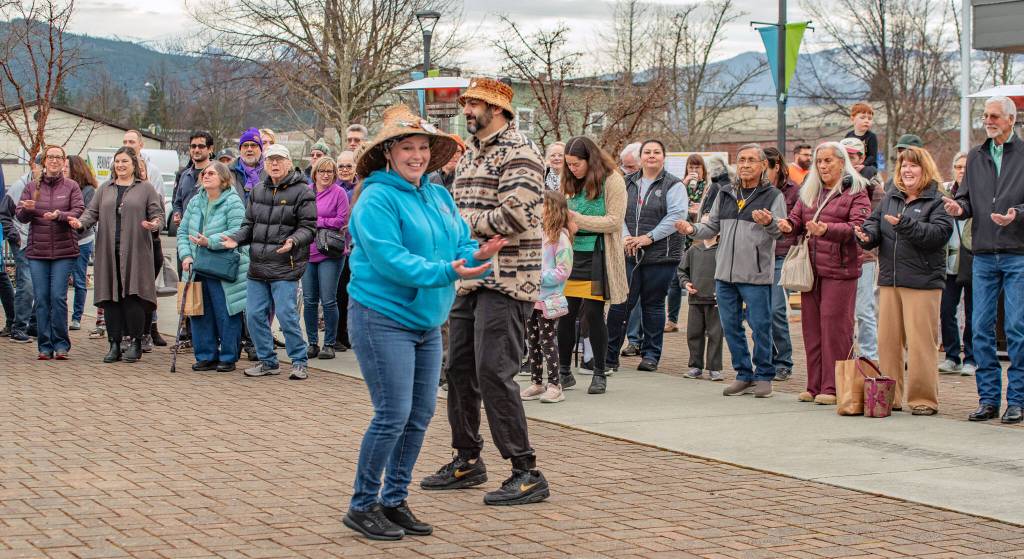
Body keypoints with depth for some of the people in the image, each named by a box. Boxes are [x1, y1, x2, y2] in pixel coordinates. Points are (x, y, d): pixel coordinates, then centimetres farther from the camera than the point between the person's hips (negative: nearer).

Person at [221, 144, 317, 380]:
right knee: (254, 314, 6)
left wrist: (293, 241, -25)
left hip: (285, 266, -6)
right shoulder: (257, 191, 14)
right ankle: (267, 361, 19)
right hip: (258, 265, 7)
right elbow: (249, 225, 19)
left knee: (286, 314, -8)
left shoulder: (301, 192, -4)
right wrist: (235, 238, 0)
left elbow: (308, 227, -7)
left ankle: (299, 362, 5)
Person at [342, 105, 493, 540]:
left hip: (427, 322, 8)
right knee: (393, 416, -8)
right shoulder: (377, 199, -14)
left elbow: (461, 242, 8)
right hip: (383, 320, -8)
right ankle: (362, 505, 7)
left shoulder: (439, 196, 9)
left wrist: (476, 256, -16)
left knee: (420, 415, 10)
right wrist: (447, 272, -29)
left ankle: (394, 500, 23)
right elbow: (390, 259, -23)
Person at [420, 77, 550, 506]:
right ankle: (467, 460, 26)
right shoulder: (469, 155, 19)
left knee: (493, 372, -13)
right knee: (460, 369, 12)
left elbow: (515, 213, -20)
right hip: (470, 277, 9)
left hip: (505, 281, -9)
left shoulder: (519, 151, -9)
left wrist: (464, 225, -10)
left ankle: (527, 473, -8)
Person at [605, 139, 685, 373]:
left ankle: (651, 354, 15)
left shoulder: (673, 185, 1)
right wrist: (625, 236, -10)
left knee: (653, 304, 6)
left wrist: (650, 237, -16)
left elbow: (676, 215, -10)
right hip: (629, 255, 3)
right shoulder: (628, 183, 14)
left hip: (660, 255, -2)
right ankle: (609, 354, 2)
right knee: (620, 302, -3)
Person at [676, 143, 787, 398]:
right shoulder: (725, 193, 14)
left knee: (760, 326, -2)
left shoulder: (773, 195, -1)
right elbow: (713, 227, 19)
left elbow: (778, 232, -10)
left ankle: (763, 376, 11)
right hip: (725, 272, 5)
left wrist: (769, 222, -32)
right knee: (730, 326, 8)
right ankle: (744, 375, 19)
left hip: (756, 274, -5)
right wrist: (692, 229, 1)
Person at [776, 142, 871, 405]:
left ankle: (833, 387, -3)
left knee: (835, 327, -7)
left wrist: (827, 229, -28)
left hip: (839, 270, -6)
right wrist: (789, 226, -9)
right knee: (812, 326, 7)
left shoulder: (855, 193, -1)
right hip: (810, 269, 6)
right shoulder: (809, 192, 18)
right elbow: (797, 218, 15)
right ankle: (814, 386, 13)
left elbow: (857, 227, -14)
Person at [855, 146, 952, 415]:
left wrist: (905, 224, -26)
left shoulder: (938, 201, -4)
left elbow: (939, 233, -17)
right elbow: (874, 222, 15)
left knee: (920, 342, -6)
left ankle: (923, 399, 2)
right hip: (889, 280, 6)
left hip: (922, 282, -6)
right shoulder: (890, 198, 15)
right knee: (887, 340, 8)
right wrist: (867, 235, -9)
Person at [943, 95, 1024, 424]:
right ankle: (988, 399, 12)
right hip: (984, 256, 4)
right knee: (981, 329, 4)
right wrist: (960, 207, -7)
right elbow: (967, 198, 14)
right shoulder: (976, 157, 14)